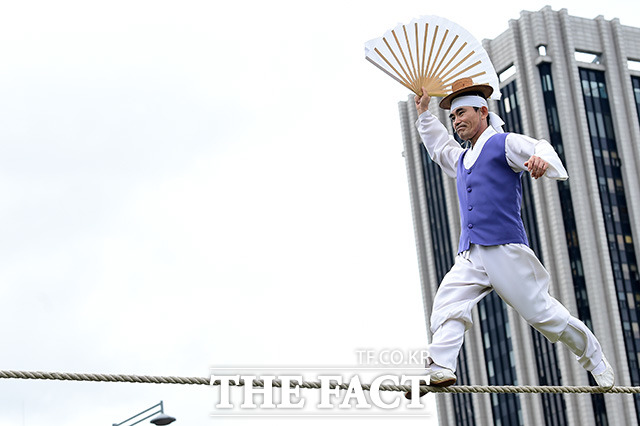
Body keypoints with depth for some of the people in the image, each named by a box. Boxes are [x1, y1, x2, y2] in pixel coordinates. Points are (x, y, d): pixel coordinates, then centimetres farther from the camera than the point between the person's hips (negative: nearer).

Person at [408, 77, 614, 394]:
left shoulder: (505, 143, 4)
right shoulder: (462, 160, 28)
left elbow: (542, 149, -14)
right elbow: (439, 147, 50)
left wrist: (541, 159, -38)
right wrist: (424, 112, 44)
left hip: (505, 249, -7)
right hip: (469, 257, 7)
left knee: (541, 311, -7)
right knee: (447, 304, -17)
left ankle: (595, 360, 10)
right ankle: (440, 369, -31)